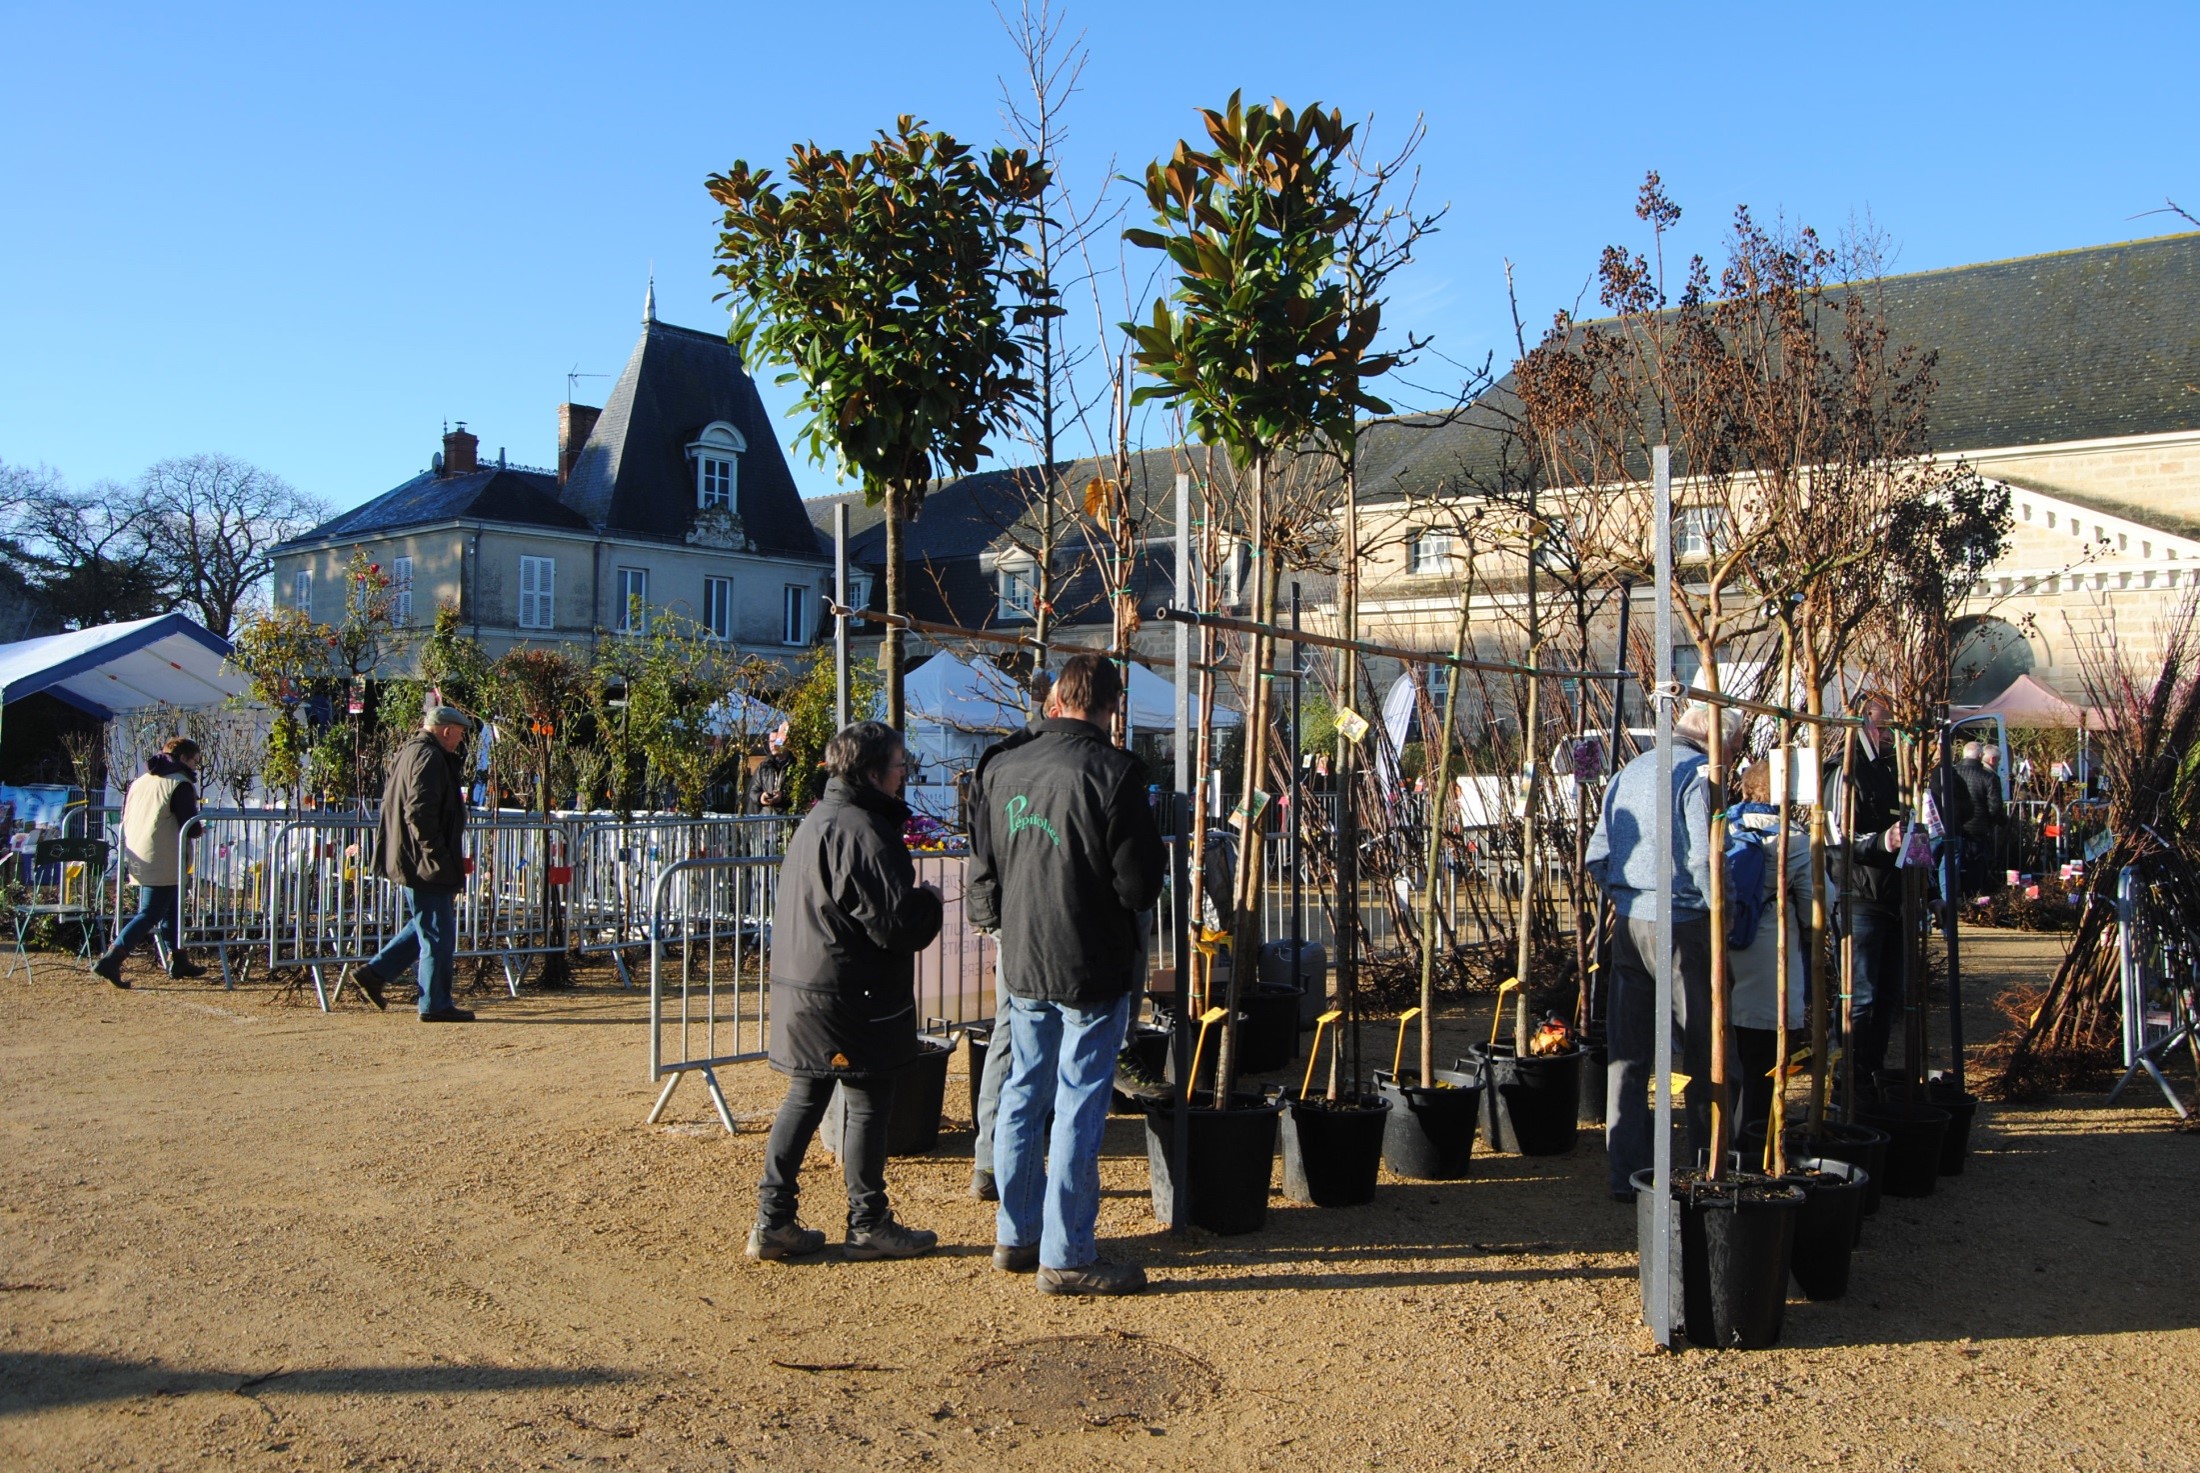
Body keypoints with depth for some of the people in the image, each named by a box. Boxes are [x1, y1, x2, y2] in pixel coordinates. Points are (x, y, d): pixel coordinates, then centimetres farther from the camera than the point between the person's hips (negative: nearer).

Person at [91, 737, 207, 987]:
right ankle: (110, 960, -16)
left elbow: (125, 819, 20)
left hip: (137, 859, 9)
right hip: (164, 864, -9)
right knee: (149, 915, -7)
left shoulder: (140, 781, 15)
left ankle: (178, 960, 26)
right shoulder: (180, 784, -9)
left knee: (171, 910, 19)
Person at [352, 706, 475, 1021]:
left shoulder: (410, 752, 16)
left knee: (426, 925, 20)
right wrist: (438, 856, -21)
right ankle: (435, 1004, 4)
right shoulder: (428, 757, -16)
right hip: (425, 863, -10)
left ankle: (374, 972, 20)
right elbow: (419, 811, -24)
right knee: (438, 934, -2)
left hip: (410, 861, 10)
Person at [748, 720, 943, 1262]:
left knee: (803, 1099, 14)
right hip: (853, 997, -9)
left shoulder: (814, 821, 13)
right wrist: (929, 900, -2)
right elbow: (895, 925, -22)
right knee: (868, 1105, 3)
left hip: (801, 988, 9)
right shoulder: (864, 832, -19)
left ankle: (772, 1222, 17)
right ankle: (869, 1226, 13)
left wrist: (911, 896, 17)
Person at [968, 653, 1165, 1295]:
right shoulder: (1113, 771, -17)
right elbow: (1140, 884, -13)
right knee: (1079, 1105, 1)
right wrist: (1135, 896, 9)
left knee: (1023, 1093, 17)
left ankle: (1015, 1235, 27)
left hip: (1021, 959, 6)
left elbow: (983, 868, 11)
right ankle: (1066, 1256, 8)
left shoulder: (1000, 765, 1)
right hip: (1092, 965, -6)